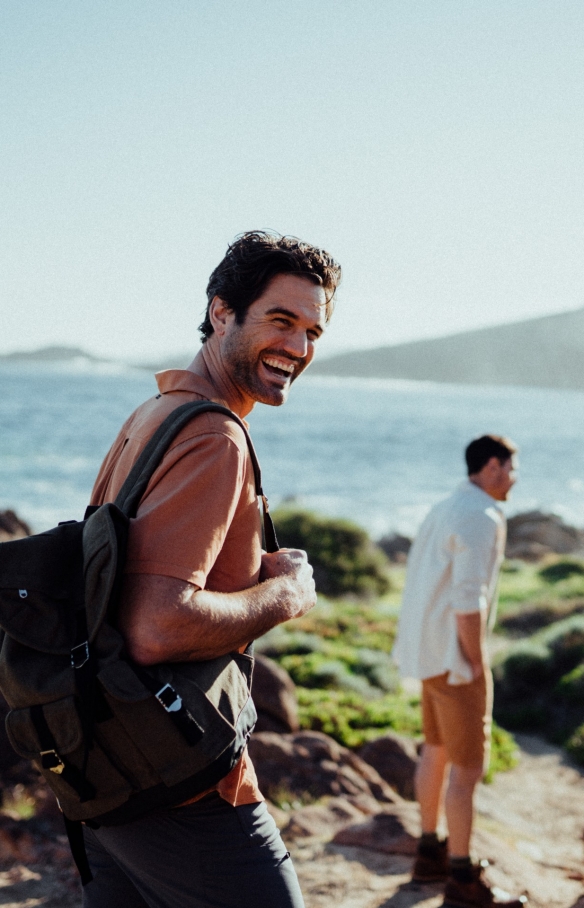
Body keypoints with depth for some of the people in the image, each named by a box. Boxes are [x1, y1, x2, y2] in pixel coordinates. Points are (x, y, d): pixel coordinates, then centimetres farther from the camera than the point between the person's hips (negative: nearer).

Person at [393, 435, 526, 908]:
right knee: (468, 767, -2)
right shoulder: (482, 518, -18)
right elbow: (468, 601, -24)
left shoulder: (445, 510, 12)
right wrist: (477, 666, -16)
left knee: (436, 752, 18)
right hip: (454, 659, -10)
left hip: (429, 651, 10)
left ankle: (431, 854, 30)